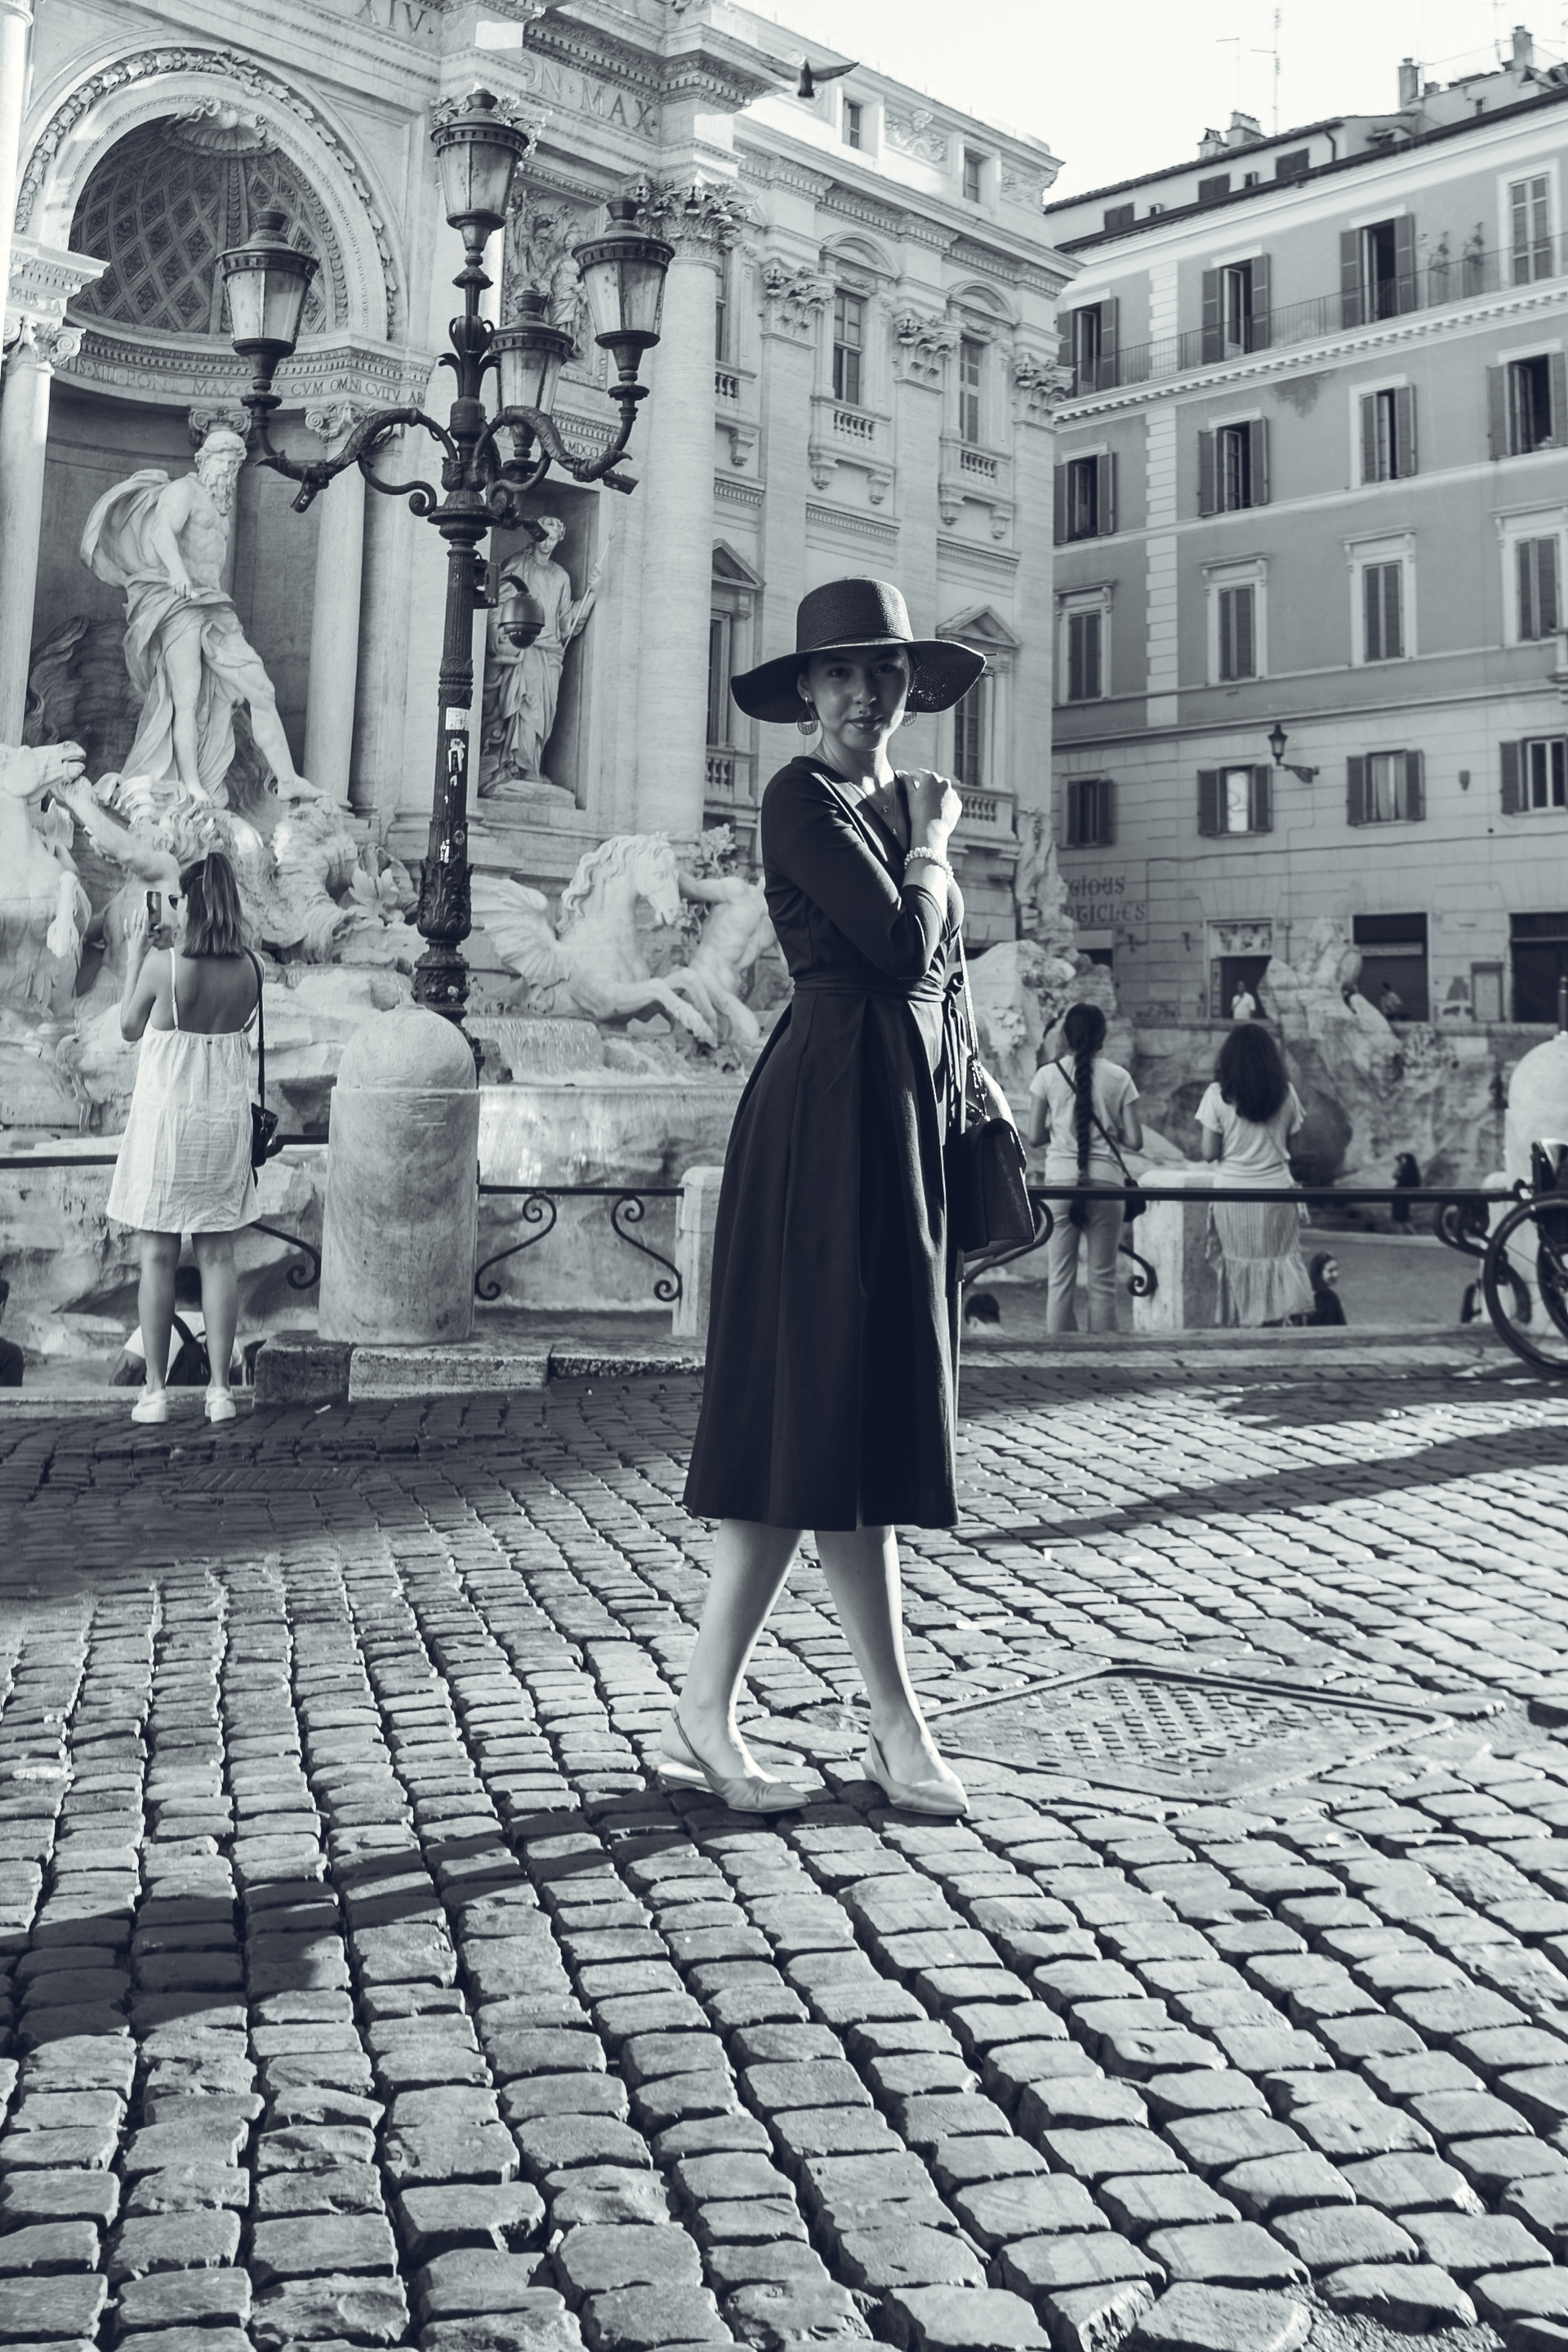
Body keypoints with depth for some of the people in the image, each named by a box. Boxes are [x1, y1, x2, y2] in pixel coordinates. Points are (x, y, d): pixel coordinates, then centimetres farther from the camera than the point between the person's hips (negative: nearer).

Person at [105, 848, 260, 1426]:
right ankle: (220, 1388, 9)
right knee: (217, 1255, 8)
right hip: (225, 1119, 3)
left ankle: (155, 1390, 9)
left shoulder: (162, 966, -15)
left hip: (164, 1119, -3)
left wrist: (136, 951, 10)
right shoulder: (248, 970, -4)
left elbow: (130, 1026, 1)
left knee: (158, 1257, 5)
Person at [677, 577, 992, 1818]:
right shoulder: (803, 797, -6)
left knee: (866, 1415, 8)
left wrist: (978, 1084, 10)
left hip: (916, 1110, 9)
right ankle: (899, 1725, 4)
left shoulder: (915, 798, 20)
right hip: (836, 1107, -9)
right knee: (827, 1410, -4)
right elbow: (897, 946, -16)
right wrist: (933, 842, 0)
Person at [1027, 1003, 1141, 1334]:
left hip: (1061, 1180, 0)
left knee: (1060, 1279, 4)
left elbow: (1034, 1136, 0)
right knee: (1103, 1279, 7)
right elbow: (1135, 1141, -1)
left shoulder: (1049, 1075, -1)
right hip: (1105, 1181, 0)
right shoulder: (1118, 1077, 0)